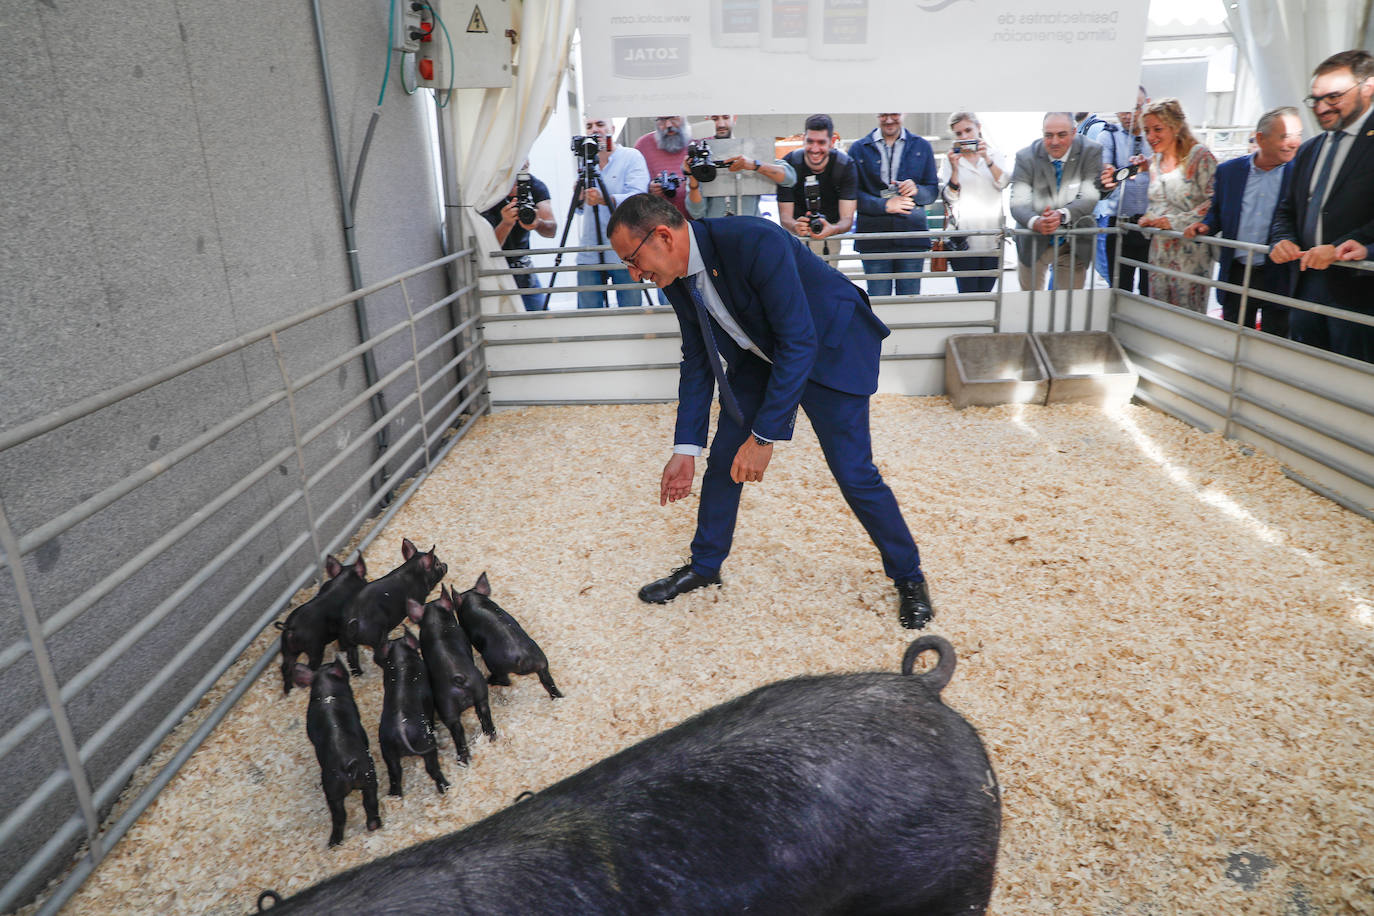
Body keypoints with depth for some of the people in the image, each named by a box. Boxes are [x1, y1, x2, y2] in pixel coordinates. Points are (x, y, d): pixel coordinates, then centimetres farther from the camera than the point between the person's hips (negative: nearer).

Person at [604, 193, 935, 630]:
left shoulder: (755, 242, -35)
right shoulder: (679, 277, -11)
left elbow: (799, 342, -34)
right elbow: (697, 361, 0)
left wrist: (764, 436, -33)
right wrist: (685, 449, -3)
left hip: (829, 345, -7)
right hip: (760, 354, 7)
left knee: (854, 473, -8)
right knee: (722, 459, 5)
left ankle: (908, 577, 15)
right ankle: (704, 566, 26)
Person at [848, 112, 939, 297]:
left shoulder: (922, 146, 15)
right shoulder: (858, 148, 9)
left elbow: (933, 190, 13)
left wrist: (916, 190, -10)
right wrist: (884, 204, -13)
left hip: (912, 238, 1)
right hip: (874, 239, -1)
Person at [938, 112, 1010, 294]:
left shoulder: (996, 156, 13)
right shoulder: (950, 159, 8)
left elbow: (1003, 182, -5)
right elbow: (950, 197, -2)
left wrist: (987, 159, -18)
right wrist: (955, 168, -16)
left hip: (992, 239, 2)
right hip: (964, 240, -2)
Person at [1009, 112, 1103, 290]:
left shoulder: (1091, 153, -13)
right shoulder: (1026, 157, -12)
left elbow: (1090, 199, -20)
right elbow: (1018, 204, -20)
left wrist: (1062, 214, -41)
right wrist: (1035, 222, -43)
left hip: (1074, 244, 0)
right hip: (1034, 242, 0)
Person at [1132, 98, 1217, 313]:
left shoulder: (1200, 156, -6)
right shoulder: (1155, 162, 14)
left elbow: (1214, 202, -13)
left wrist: (1175, 222, -18)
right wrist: (1149, 219, 2)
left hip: (1190, 252, -6)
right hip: (1159, 253, 6)